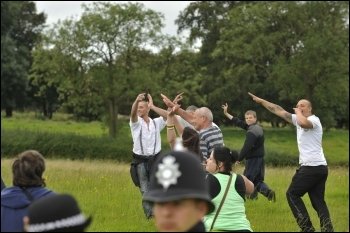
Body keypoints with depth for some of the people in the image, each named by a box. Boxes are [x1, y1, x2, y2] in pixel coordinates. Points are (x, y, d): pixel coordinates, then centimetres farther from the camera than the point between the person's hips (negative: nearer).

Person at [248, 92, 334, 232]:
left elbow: (303, 123, -34)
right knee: (318, 201, 6)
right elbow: (279, 111, 20)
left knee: (292, 194, 0)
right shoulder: (299, 119, 16)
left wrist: (299, 113, -13)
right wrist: (261, 101, 21)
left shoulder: (314, 120, -8)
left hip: (311, 167, -9)